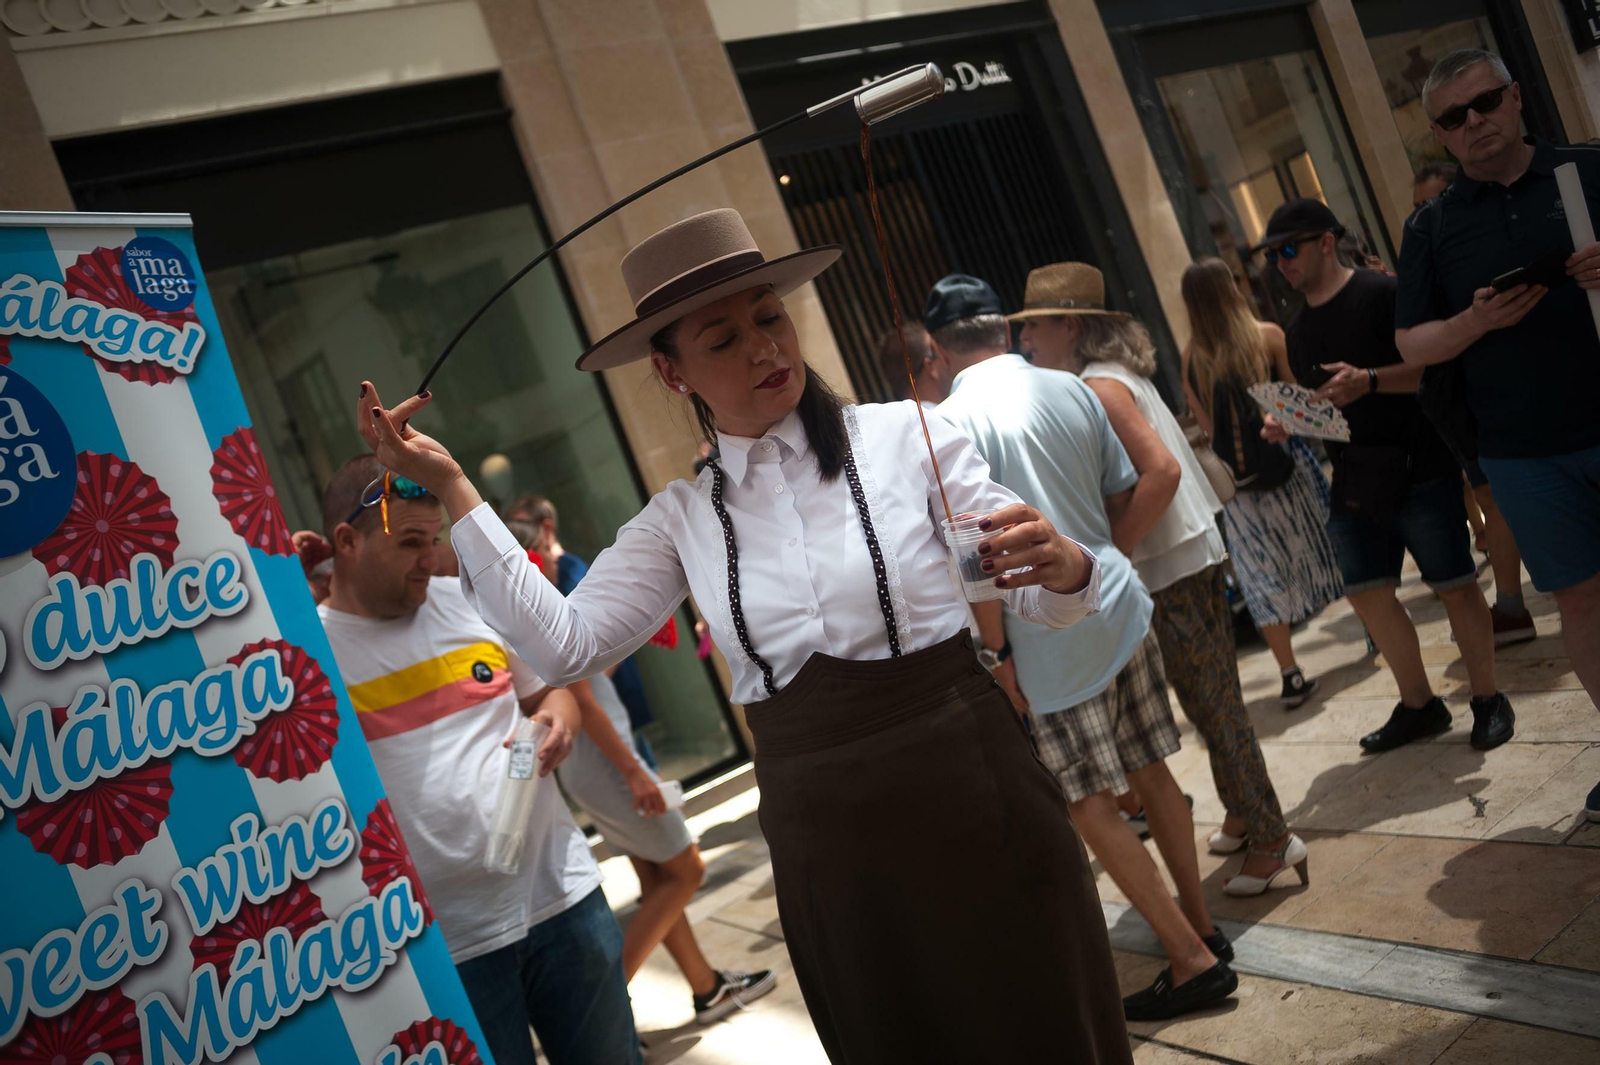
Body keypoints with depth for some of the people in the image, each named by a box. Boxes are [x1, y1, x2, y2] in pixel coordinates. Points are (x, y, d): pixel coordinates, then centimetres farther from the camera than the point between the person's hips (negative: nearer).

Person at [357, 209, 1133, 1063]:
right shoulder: (683, 520, 5)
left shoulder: (903, 438, -4)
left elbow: (1040, 596, -2)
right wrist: (450, 488, -5)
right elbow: (562, 643, -5)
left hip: (967, 802, -2)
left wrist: (1061, 566, -26)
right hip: (827, 853, 3)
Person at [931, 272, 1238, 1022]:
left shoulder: (952, 420, -12)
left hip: (1052, 641, -7)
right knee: (1151, 773, 18)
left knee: (1091, 808, 5)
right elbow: (1134, 494, 11)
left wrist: (997, 653, -11)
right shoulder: (1071, 390, 6)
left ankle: (1193, 961, 10)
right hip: (1123, 607, 7)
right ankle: (1200, 925, 31)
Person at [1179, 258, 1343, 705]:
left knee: (1263, 574, 7)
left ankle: (1291, 675, 8)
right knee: (1324, 543, 17)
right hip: (1285, 462, -1)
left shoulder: (1192, 358, -3)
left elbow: (1206, 423, 4)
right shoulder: (1267, 336, -9)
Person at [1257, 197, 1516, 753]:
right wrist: (1284, 422, 1)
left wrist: (1369, 380, -28)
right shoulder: (1298, 330, 14)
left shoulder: (1382, 294, -8)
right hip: (1353, 480, 7)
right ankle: (1419, 705, 22)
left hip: (1419, 468, -7)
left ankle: (1488, 699, 19)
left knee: (1454, 586, 1)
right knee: (1368, 594, 7)